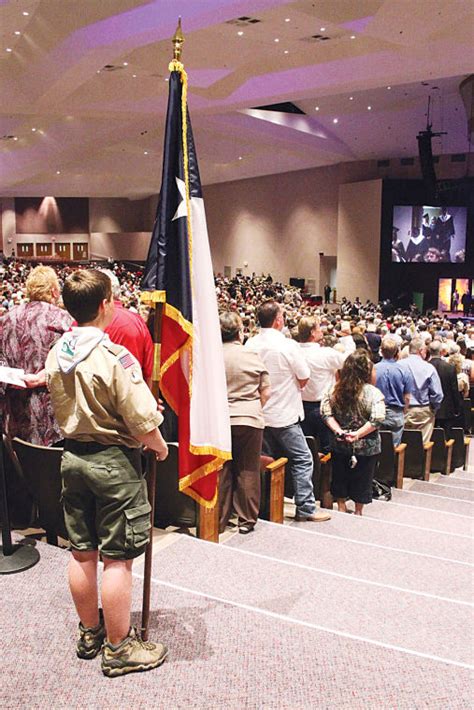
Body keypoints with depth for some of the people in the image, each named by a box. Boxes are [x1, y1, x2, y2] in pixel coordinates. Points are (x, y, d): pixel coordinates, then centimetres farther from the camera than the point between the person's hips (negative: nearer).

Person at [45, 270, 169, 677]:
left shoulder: (56, 354, 2)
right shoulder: (114, 356, -21)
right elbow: (142, 422, -21)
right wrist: (160, 447, -2)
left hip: (72, 457, 8)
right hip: (113, 461, -7)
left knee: (82, 552, 17)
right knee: (117, 557, 4)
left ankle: (90, 633, 35)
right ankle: (119, 648, 17)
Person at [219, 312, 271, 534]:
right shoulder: (251, 356, -3)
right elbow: (265, 392, 0)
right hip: (250, 419, 0)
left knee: (222, 472, 9)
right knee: (248, 470, 9)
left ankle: (219, 521, 17)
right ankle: (247, 520, 16)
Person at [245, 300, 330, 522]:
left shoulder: (250, 344, -1)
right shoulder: (288, 345, -15)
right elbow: (304, 379, -8)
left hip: (259, 413, 6)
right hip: (284, 414, -6)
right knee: (302, 459, 5)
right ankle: (305, 508, 5)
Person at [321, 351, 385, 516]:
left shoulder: (335, 389, -6)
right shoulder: (373, 393, -15)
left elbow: (326, 412, -10)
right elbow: (377, 419, -23)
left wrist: (338, 430, -13)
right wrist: (358, 434, -19)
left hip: (340, 445, 3)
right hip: (366, 446, -2)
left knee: (340, 477, 20)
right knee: (362, 479, 15)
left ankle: (341, 508, 33)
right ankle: (358, 512, 28)